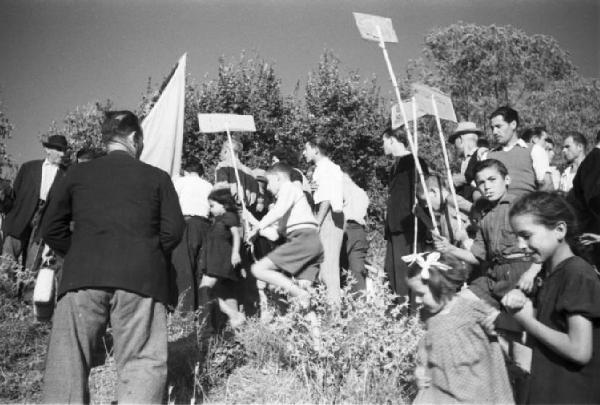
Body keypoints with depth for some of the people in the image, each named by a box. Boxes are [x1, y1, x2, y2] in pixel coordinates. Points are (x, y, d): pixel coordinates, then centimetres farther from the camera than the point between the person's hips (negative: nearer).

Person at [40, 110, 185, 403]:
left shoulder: (78, 174, 13)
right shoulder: (157, 177, 8)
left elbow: (52, 230, 11)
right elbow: (173, 231, 2)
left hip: (82, 277, 2)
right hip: (141, 279, -1)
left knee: (67, 363, 8)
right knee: (143, 363, 0)